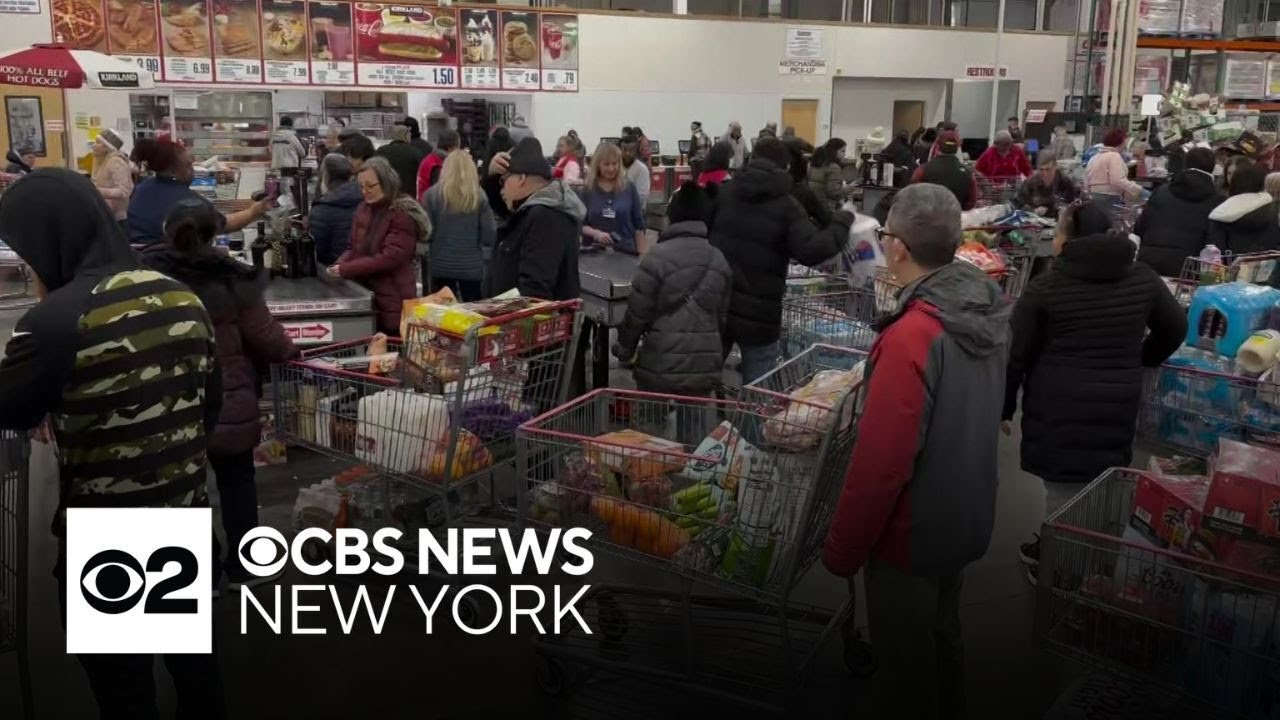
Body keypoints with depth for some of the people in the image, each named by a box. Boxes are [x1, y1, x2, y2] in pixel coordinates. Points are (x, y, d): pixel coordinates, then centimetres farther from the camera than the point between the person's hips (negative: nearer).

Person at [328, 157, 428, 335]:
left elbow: (389, 258, -20)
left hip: (392, 304, -7)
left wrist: (345, 270, -19)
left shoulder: (403, 215, -12)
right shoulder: (363, 210, 11)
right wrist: (337, 266, -4)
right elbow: (354, 249, 18)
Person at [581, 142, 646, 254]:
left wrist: (641, 254, 0)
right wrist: (596, 233, -18)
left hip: (625, 252, 0)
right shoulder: (587, 190, 1)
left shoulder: (629, 188, 2)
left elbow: (639, 225, 5)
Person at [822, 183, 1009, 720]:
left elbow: (880, 464, -27)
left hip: (912, 534, -8)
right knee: (942, 642, 26)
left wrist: (841, 549, -16)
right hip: (964, 518, 8)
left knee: (906, 666, 11)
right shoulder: (988, 311, -4)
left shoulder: (912, 337, -30)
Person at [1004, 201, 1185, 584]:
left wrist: (1004, 408, 7)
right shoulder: (1142, 279, 5)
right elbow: (1176, 328, 19)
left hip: (1058, 404, -3)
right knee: (1098, 485, 15)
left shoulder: (1045, 286, -7)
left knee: (1064, 488, 5)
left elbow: (1016, 356, -4)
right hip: (1118, 405, 4)